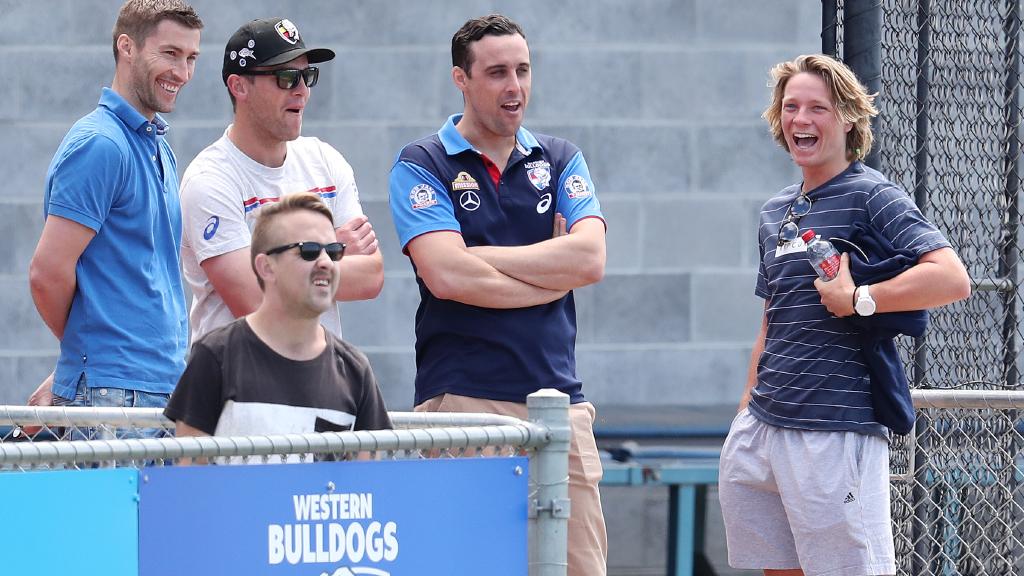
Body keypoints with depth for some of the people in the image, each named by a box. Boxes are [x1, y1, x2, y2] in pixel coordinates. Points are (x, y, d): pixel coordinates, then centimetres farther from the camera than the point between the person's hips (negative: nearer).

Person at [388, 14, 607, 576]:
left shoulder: (559, 160, 15)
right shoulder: (421, 166, 4)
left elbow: (589, 257, -3)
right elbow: (446, 276, -12)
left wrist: (479, 257, -6)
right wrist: (555, 272, -4)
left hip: (558, 399, 4)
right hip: (462, 399, -4)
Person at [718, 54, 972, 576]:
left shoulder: (871, 196, -5)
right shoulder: (775, 212, 18)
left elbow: (952, 278, -18)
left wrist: (859, 299, -18)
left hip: (836, 433, -7)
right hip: (761, 430, 7)